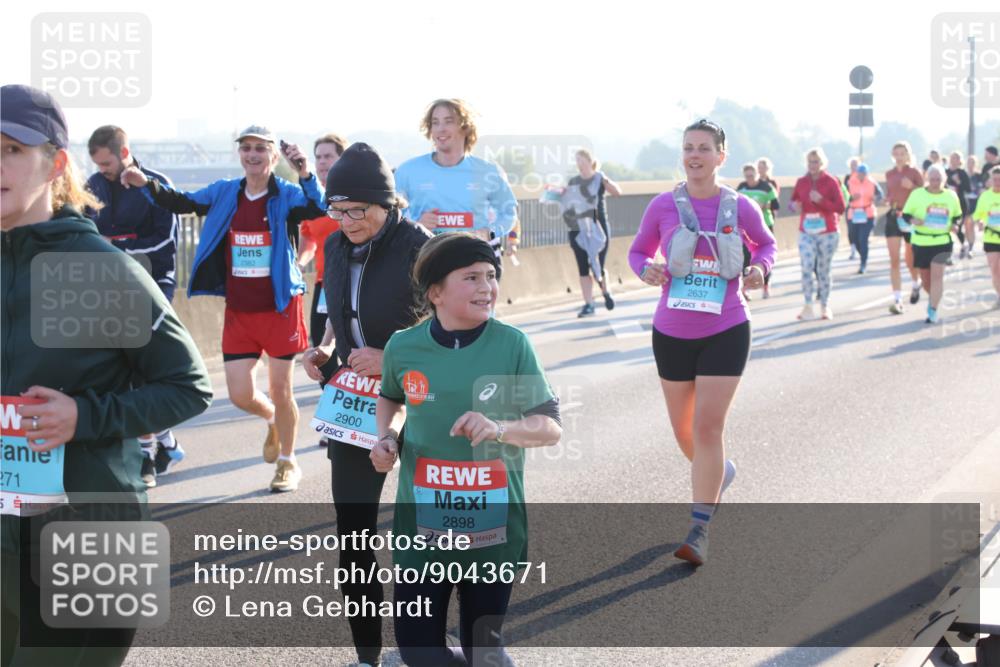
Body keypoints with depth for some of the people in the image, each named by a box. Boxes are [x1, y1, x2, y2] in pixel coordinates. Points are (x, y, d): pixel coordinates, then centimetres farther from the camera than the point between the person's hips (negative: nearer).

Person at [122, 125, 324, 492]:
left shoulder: (286, 195, -7)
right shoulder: (225, 193, 5)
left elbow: (317, 208, -26)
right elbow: (182, 203, 11)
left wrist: (305, 173, -43)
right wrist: (146, 184, -5)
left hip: (280, 308, -3)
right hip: (238, 313, 3)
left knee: (280, 390, 4)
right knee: (241, 396, 2)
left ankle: (287, 462, 25)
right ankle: (273, 420, 37)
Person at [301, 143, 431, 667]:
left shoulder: (417, 247, -16)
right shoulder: (336, 246, 3)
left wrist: (391, 358, -24)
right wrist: (323, 350, 1)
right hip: (351, 404, 6)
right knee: (352, 529, 5)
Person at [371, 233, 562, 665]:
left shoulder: (512, 344, -9)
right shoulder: (403, 346, -4)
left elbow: (551, 428, -6)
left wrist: (499, 428, -24)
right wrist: (385, 439, 0)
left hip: (494, 525, -1)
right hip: (422, 522, 1)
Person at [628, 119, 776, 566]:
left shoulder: (740, 207, -5)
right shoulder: (663, 206, -5)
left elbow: (766, 244, 13)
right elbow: (638, 251, 8)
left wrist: (759, 269, -8)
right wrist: (647, 271, -14)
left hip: (725, 332, -2)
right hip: (671, 333, 2)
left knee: (708, 426, -9)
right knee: (684, 429, 14)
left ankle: (699, 531, -2)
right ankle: (718, 472, 48)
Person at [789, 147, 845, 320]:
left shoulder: (831, 182, -4)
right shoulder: (801, 182, 5)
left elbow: (840, 208, -7)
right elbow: (793, 202, 17)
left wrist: (821, 200, -20)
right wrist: (794, 205, -7)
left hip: (827, 232, -2)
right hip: (806, 232, 2)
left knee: (824, 270, 4)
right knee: (806, 268, -14)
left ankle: (825, 306, 16)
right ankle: (808, 305, -10)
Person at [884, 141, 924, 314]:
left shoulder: (914, 173, -2)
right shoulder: (889, 174, 8)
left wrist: (912, 186, -18)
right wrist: (889, 201, 0)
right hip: (893, 217, 2)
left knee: (910, 259, 11)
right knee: (894, 260, -8)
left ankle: (915, 284, 43)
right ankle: (897, 300, -9)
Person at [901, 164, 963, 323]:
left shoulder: (951, 196, 4)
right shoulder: (917, 194, -2)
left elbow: (958, 216, 17)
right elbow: (906, 214, 0)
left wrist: (954, 225, -4)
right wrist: (914, 220, -22)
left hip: (942, 241, 0)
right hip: (921, 242, 0)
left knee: (937, 275, -13)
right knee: (925, 278, 10)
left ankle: (933, 311, -7)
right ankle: (933, 297, 42)